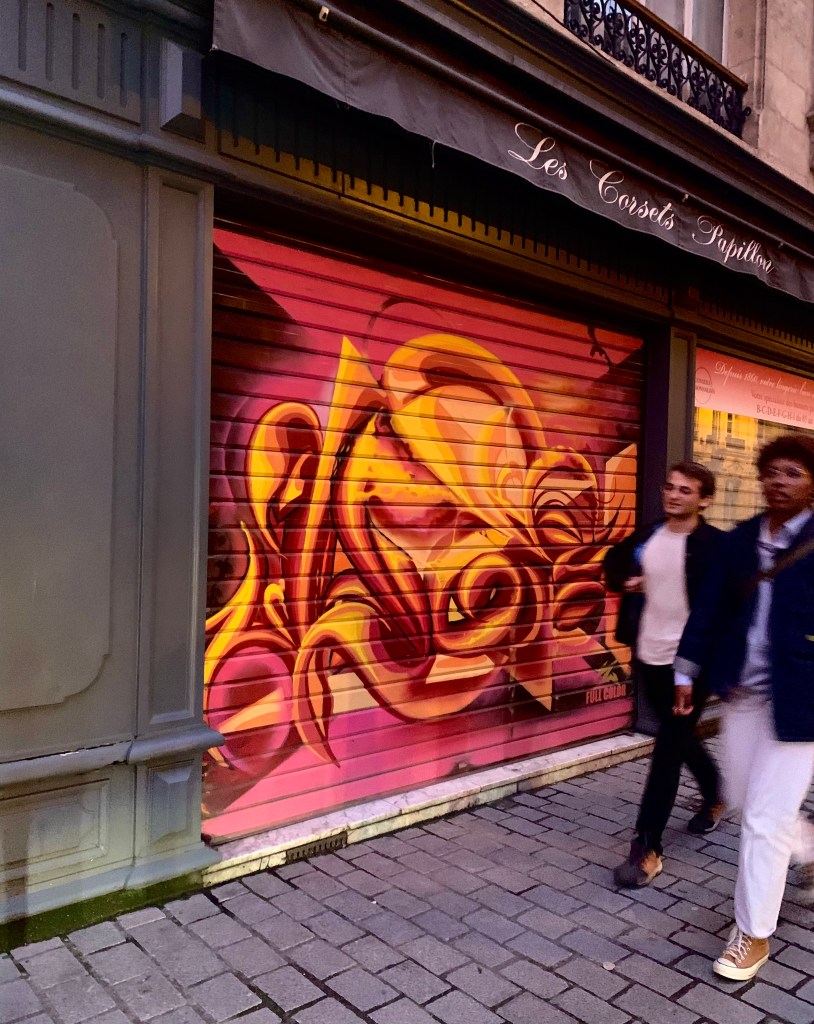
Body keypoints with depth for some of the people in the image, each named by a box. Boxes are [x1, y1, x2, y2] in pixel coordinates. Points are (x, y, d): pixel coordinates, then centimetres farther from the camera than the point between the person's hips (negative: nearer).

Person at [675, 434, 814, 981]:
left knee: (765, 817, 1)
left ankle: (753, 935, 20)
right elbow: (710, 607, 8)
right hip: (742, 690, 5)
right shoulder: (740, 540, 4)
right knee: (743, 798, 18)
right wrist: (687, 672, 9)